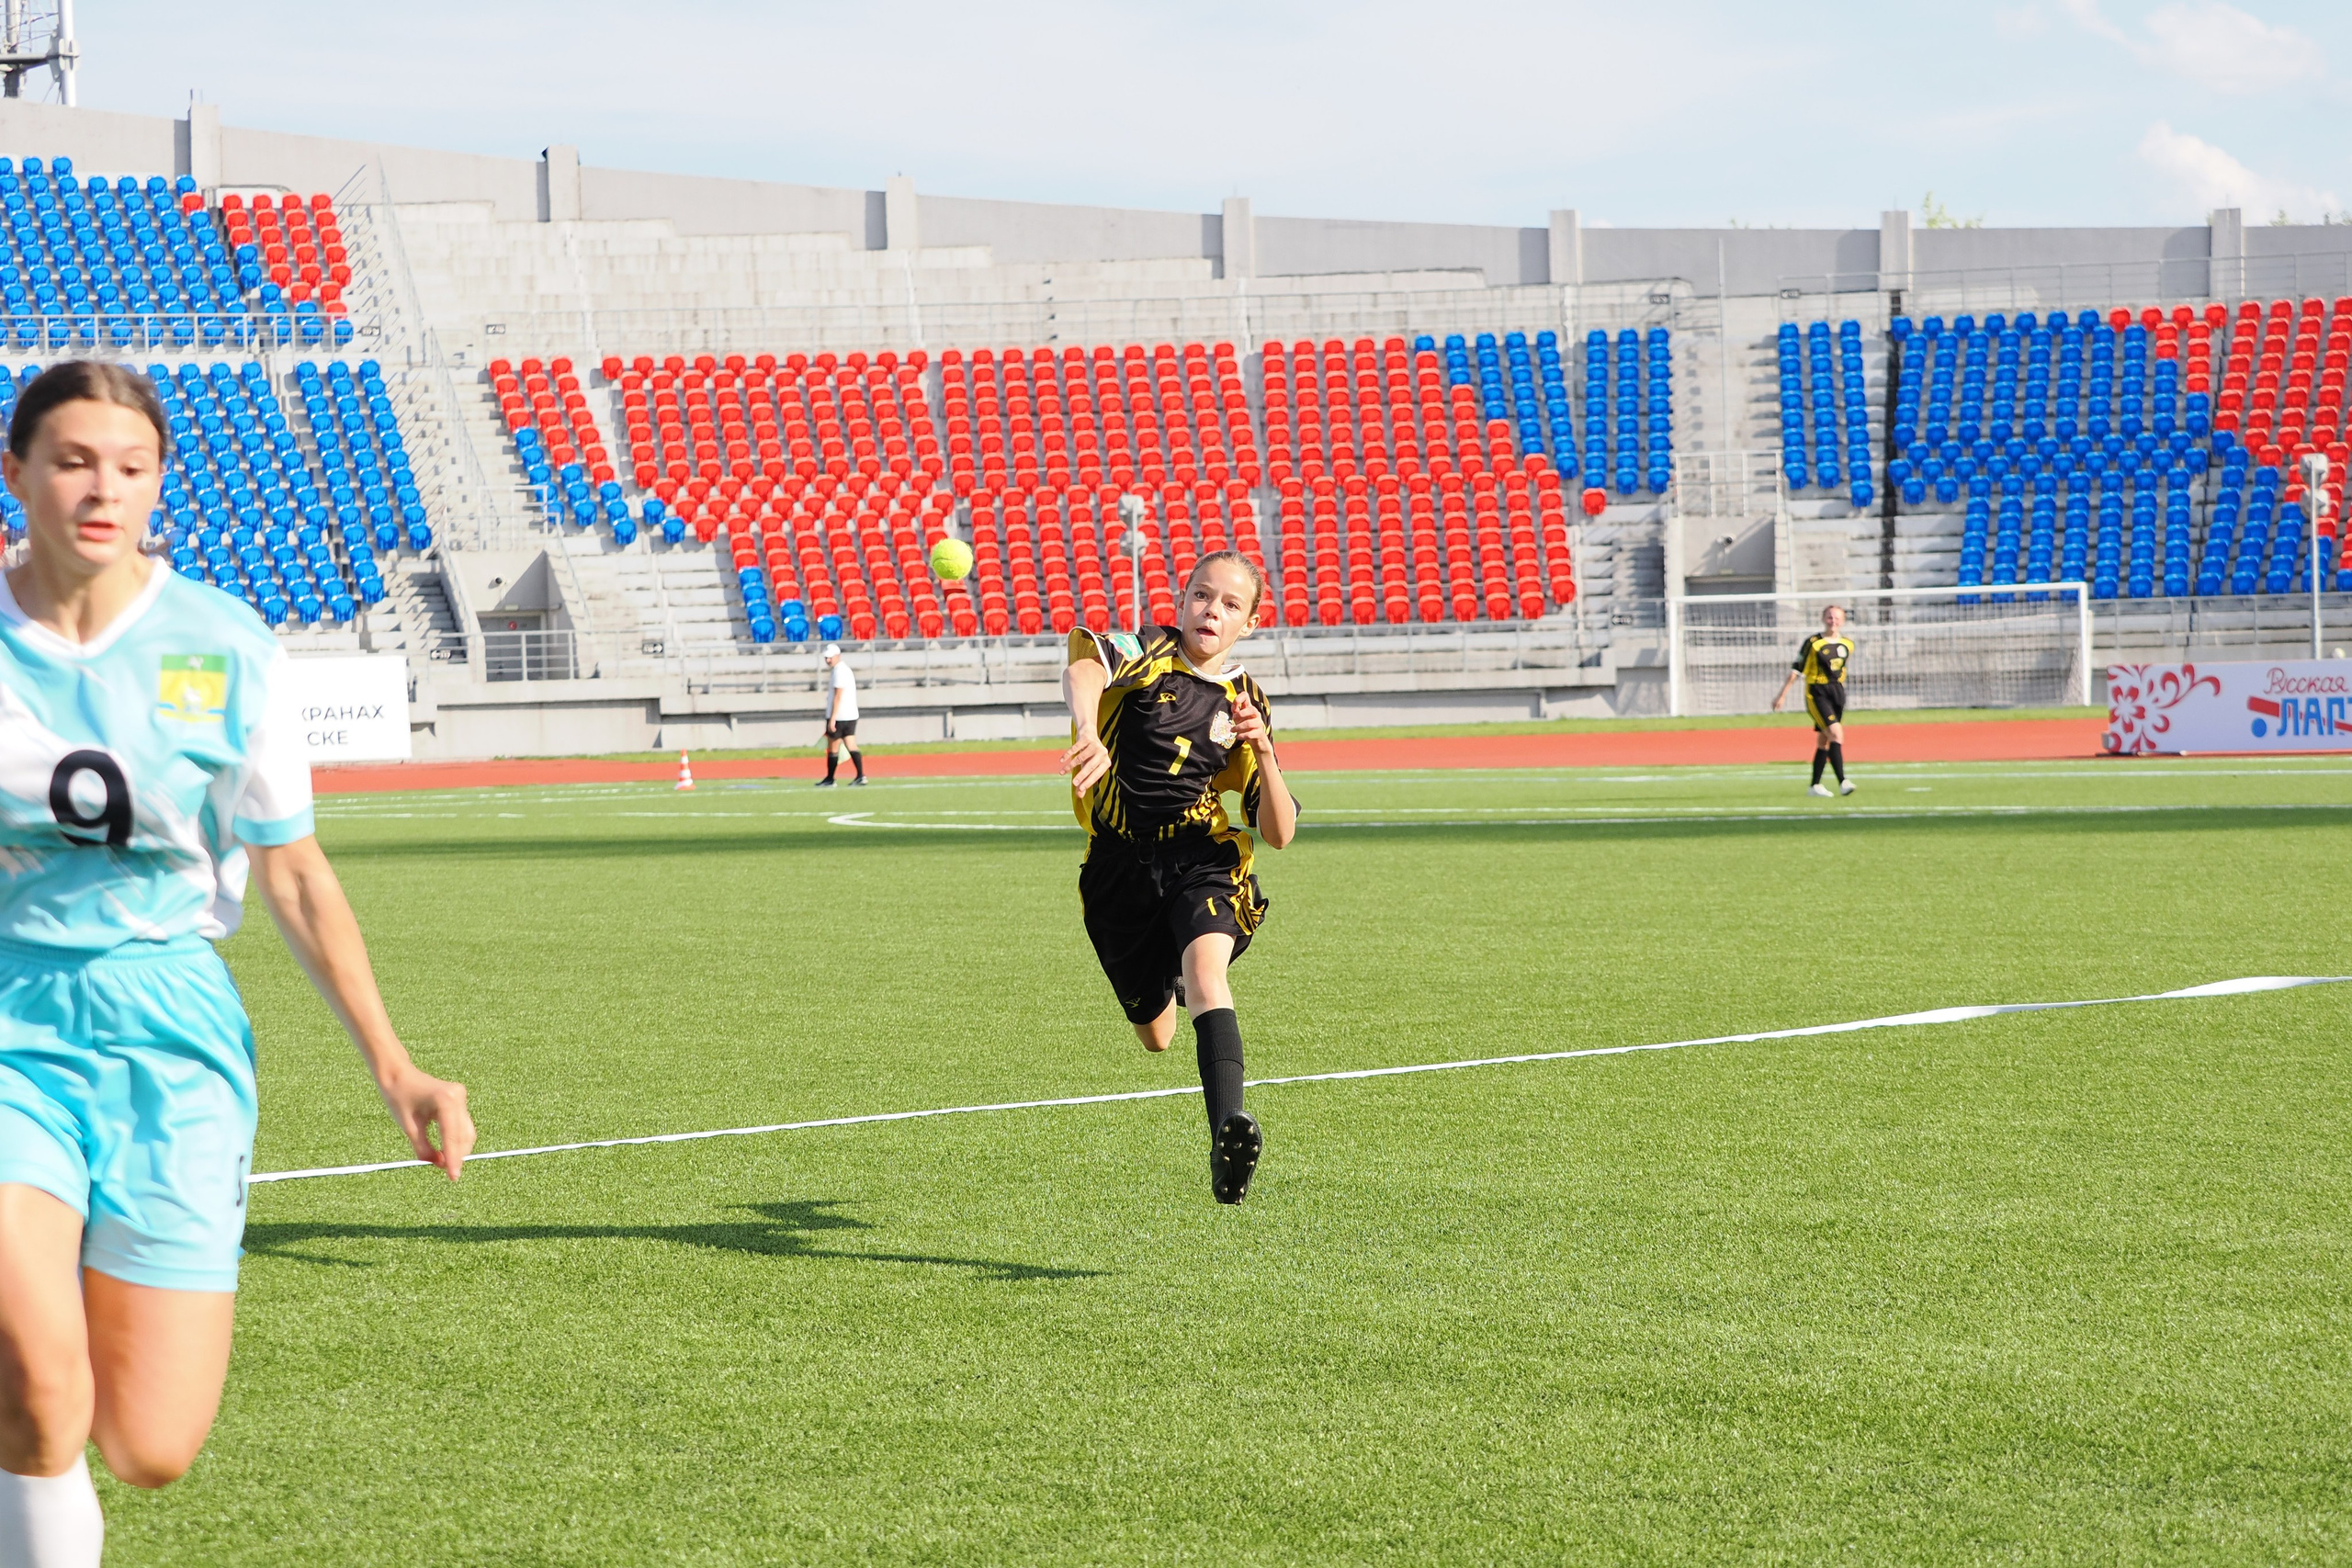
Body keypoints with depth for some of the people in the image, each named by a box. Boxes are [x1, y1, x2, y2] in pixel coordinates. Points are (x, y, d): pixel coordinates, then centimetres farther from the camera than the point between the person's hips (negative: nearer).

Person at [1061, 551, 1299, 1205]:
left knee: (1204, 965, -32)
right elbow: (1082, 670, -26)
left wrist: (1262, 751, -13)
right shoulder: (1145, 654, 1)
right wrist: (1089, 734, -48)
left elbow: (1279, 832, 5)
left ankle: (1227, 1134, -49)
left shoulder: (1244, 704, 8)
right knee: (1155, 1035, 14)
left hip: (1203, 861, -1)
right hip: (1120, 869, 1)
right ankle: (1171, 984, 54)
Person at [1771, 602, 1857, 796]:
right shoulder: (1813, 643, -11)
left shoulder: (1848, 644, 6)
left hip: (1837, 693, 6)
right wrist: (1782, 695, -6)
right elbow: (1796, 670, -7)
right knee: (1836, 733, -19)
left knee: (1824, 740, 10)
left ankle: (1816, 785, 18)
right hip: (1817, 694, -6)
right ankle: (1842, 782, -24)